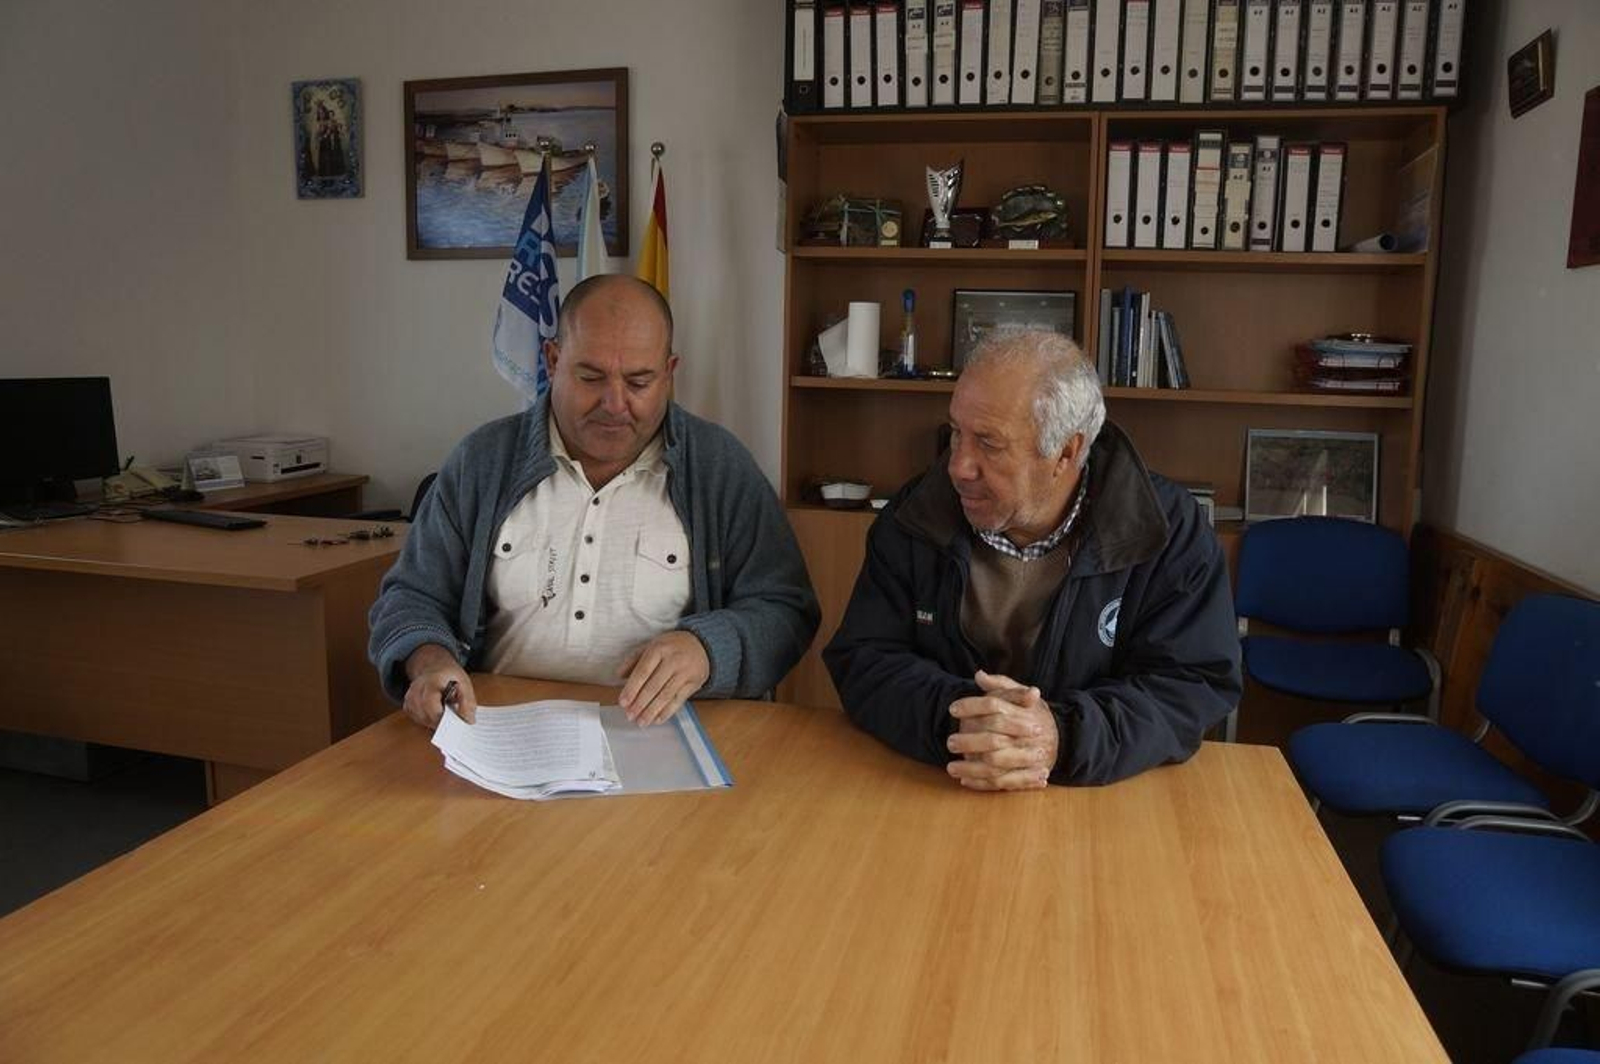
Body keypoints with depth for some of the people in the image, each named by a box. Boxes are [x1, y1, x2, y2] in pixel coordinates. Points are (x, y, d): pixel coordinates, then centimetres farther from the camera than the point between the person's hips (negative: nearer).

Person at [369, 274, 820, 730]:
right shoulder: (482, 461, 6)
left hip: (660, 742, -2)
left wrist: (704, 649, -21)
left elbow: (785, 612, 0)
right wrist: (429, 661, -12)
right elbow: (412, 597, 11)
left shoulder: (721, 467, 1)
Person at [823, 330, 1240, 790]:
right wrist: (956, 717, -25)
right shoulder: (913, 517, -2)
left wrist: (1063, 738, -28)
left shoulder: (1170, 531, -7)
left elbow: (1197, 685, -10)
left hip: (1099, 804, 0)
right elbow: (861, 660, -4)